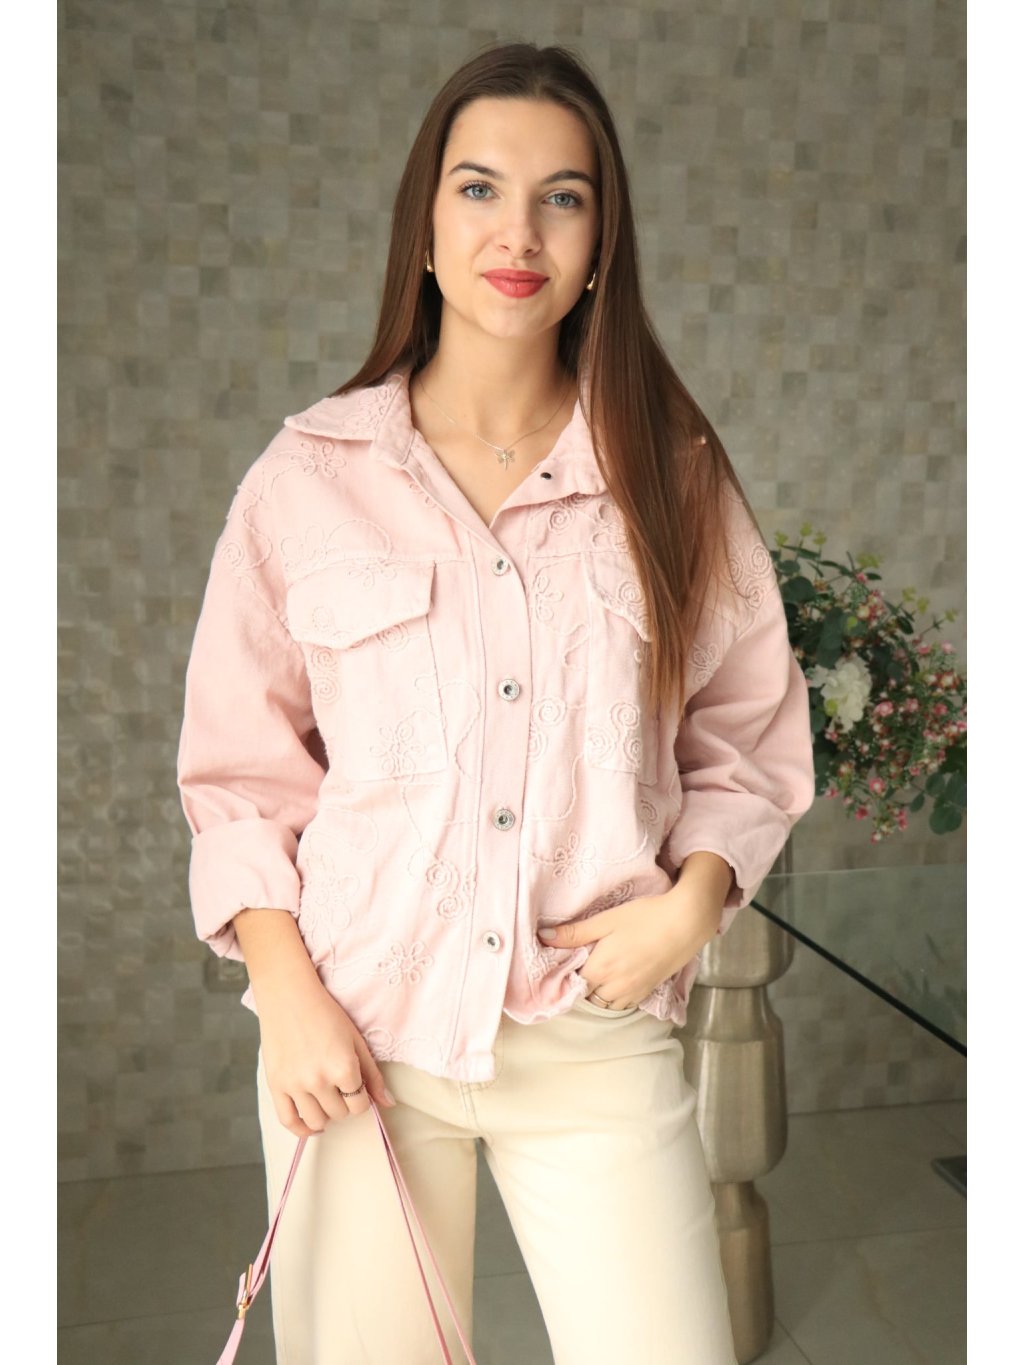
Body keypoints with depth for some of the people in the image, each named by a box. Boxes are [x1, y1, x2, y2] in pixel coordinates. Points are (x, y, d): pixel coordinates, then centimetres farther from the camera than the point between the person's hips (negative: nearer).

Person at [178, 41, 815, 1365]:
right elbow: (239, 770, 2)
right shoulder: (308, 476, -1)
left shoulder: (674, 478, 2)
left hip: (599, 1038, 1)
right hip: (359, 1030, 0)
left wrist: (690, 904, -8)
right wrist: (290, 994, -6)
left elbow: (749, 737, 7)